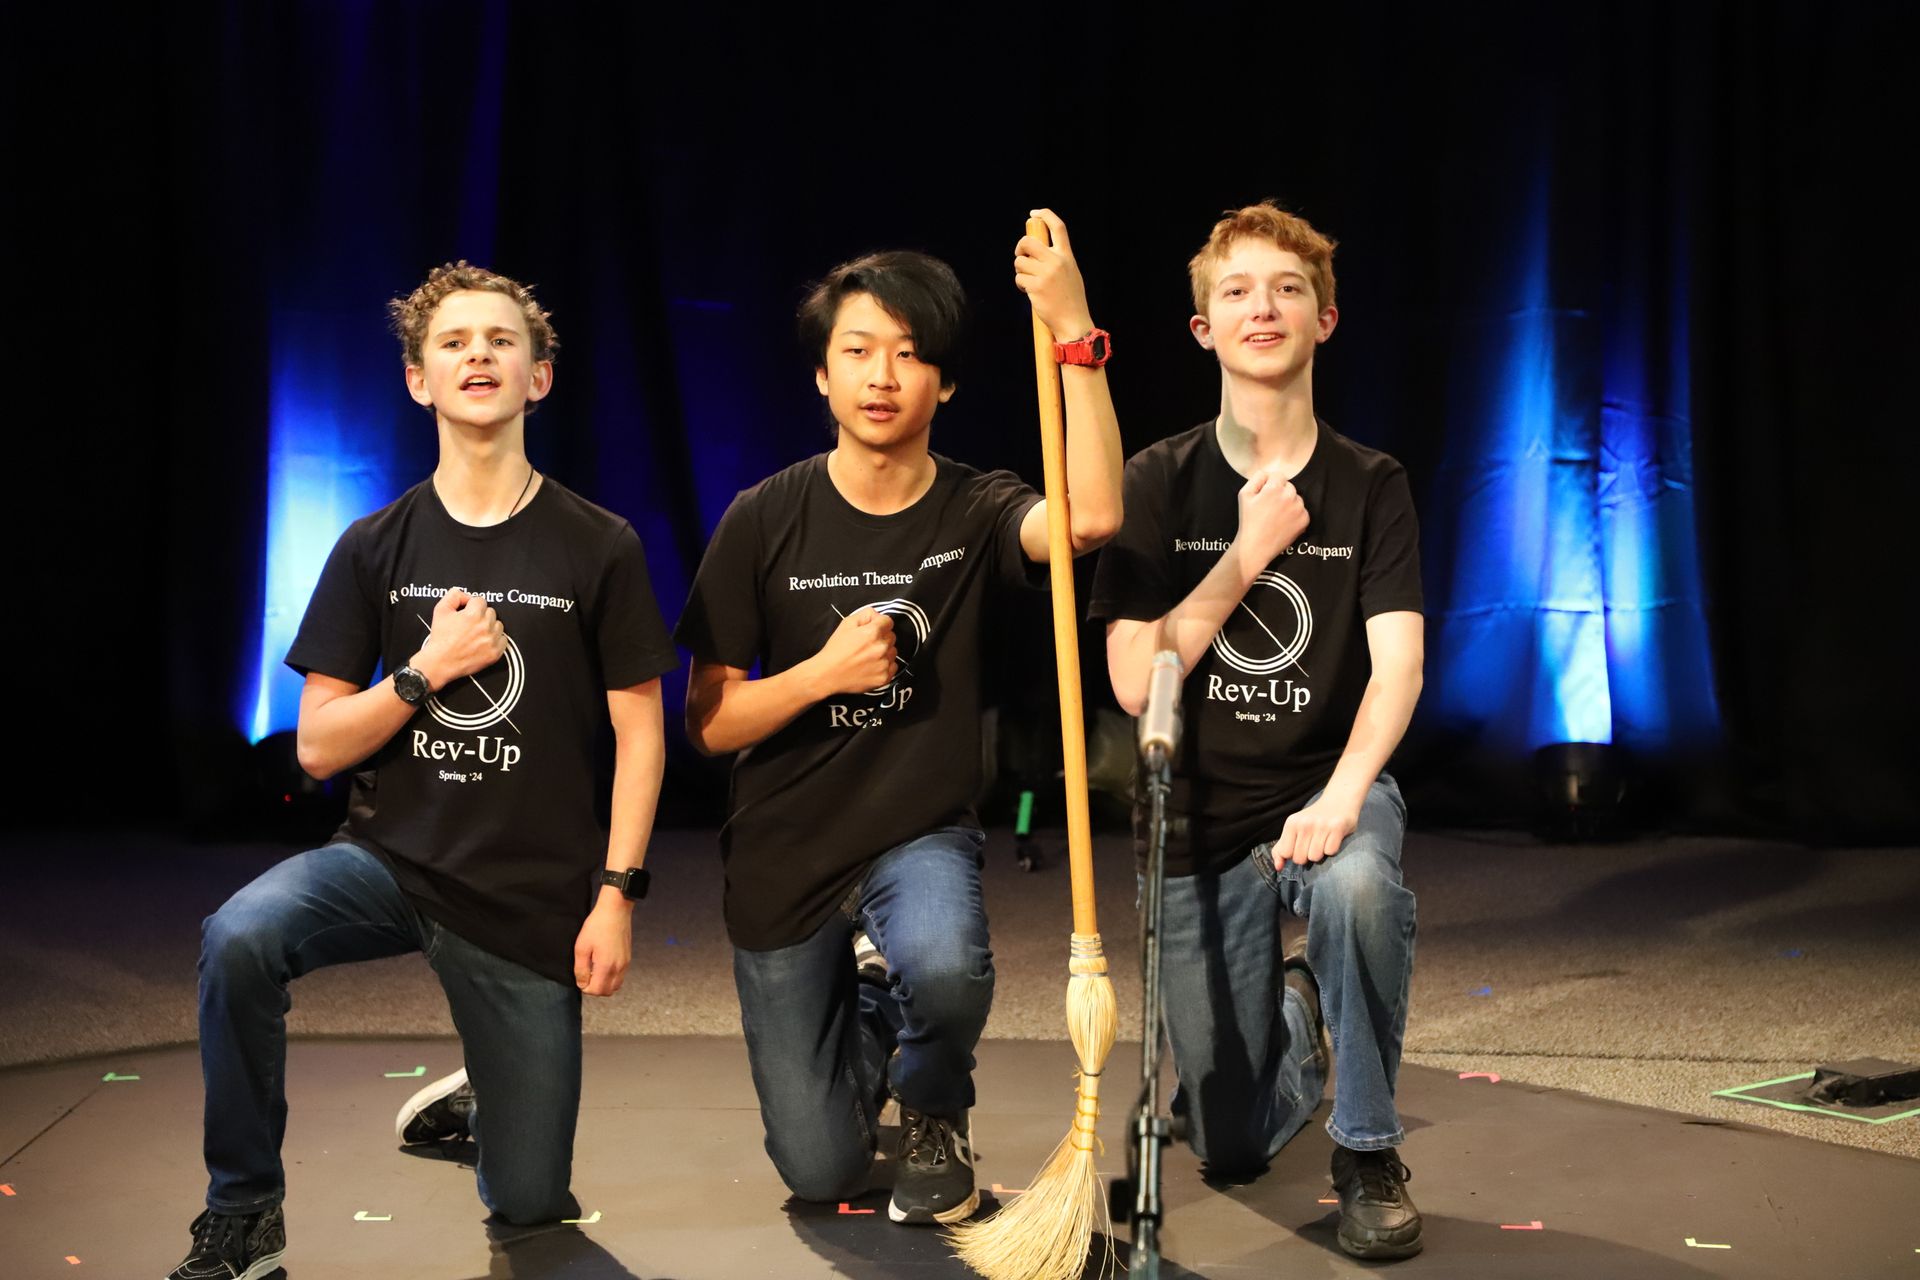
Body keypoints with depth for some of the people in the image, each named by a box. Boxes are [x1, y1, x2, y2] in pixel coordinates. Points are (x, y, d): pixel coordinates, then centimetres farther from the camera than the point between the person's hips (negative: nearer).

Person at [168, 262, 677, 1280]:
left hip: (532, 901, -1)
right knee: (238, 940, -32)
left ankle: (470, 1100, 38)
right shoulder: (374, 549, 2)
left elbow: (639, 733, 0)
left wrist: (616, 893, -8)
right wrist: (426, 670, -14)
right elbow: (318, 747, 1)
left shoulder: (598, 548, -2)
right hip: (391, 855, 1)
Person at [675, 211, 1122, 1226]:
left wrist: (1074, 335, -36)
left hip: (922, 835, -1)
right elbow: (707, 722, -6)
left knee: (943, 967, -37)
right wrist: (822, 672, -23)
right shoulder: (766, 521, -8)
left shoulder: (972, 512, -8)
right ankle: (864, 1014, 40)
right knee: (820, 1172, 4)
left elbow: (1092, 518, -32)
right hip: (783, 854, 1)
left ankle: (934, 1117, 0)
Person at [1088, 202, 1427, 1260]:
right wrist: (1249, 554, -17)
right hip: (1198, 816, 1)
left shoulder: (1370, 487, -3)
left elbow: (1397, 667, -15)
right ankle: (1290, 1014, 42)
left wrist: (1342, 794, -32)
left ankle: (1368, 1153, -15)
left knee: (1357, 886, -40)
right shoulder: (1160, 482, -5)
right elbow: (1135, 681, -11)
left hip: (1325, 786, -1)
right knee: (1232, 1148, 5)